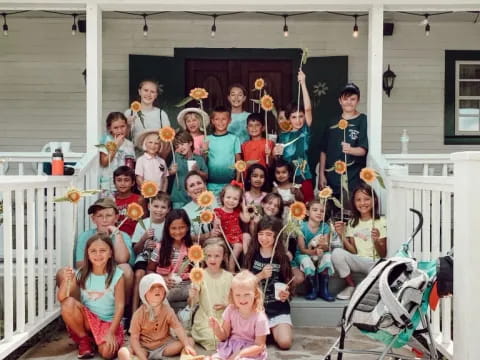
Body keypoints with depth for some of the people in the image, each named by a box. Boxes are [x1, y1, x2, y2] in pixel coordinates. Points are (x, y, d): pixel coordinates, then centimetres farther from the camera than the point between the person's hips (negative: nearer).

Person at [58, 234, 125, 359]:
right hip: (87, 318, 3)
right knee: (68, 303, -26)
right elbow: (61, 298, -9)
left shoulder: (117, 275, -12)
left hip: (108, 322, -3)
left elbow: (120, 306, -13)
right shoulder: (81, 274, -4)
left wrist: (111, 332, -21)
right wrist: (66, 280, -28)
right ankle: (84, 340, -3)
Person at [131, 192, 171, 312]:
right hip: (144, 258, 1)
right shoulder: (142, 224, 2)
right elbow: (136, 250, 4)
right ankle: (134, 311, -22)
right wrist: (144, 238, -14)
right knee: (139, 274, -28)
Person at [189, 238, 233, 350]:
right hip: (204, 318, -1)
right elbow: (192, 303, -10)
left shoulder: (228, 276, -1)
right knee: (211, 340, -19)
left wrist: (226, 305, -14)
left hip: (223, 318, 2)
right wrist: (192, 296, -32)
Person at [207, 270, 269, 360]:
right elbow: (224, 337, 4)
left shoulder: (260, 318, -17)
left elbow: (259, 346, -12)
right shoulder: (230, 310, -4)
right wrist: (217, 327, -16)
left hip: (251, 352, -3)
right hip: (230, 348, 3)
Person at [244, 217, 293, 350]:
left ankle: (273, 329, 15)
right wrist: (261, 275, -18)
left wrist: (286, 294, -15)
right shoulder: (252, 255, -1)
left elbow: (287, 284, 7)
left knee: (285, 342, -19)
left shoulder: (282, 258, 0)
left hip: (278, 308, 0)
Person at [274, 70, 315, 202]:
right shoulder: (283, 136, 8)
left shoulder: (305, 131, 1)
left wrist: (303, 83, -15)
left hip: (303, 178, -2)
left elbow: (308, 108, -12)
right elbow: (278, 159, 16)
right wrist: (275, 153, -7)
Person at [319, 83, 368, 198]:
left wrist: (350, 150, -27)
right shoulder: (333, 123, 11)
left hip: (353, 179, -3)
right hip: (331, 178, 3)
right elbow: (324, 151, 12)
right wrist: (321, 175, 5)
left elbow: (363, 150, -6)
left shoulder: (363, 121, 0)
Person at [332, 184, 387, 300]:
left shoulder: (381, 222, -2)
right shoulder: (352, 223, 9)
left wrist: (376, 241, -25)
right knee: (337, 252, -26)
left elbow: (383, 254, -5)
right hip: (358, 261, 4)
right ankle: (351, 286, -5)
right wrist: (342, 235, -12)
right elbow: (353, 251, 1)